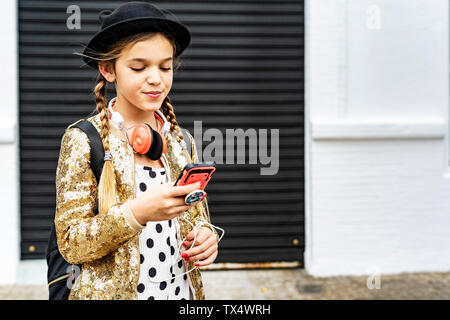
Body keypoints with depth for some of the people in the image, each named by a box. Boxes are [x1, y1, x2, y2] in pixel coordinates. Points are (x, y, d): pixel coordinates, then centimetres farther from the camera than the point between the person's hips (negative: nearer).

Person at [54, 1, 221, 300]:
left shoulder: (182, 142, 2)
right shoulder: (82, 140, -11)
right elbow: (71, 245, -14)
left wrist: (207, 236, -11)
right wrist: (136, 213, -29)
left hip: (182, 291, 4)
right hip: (112, 291, -4)